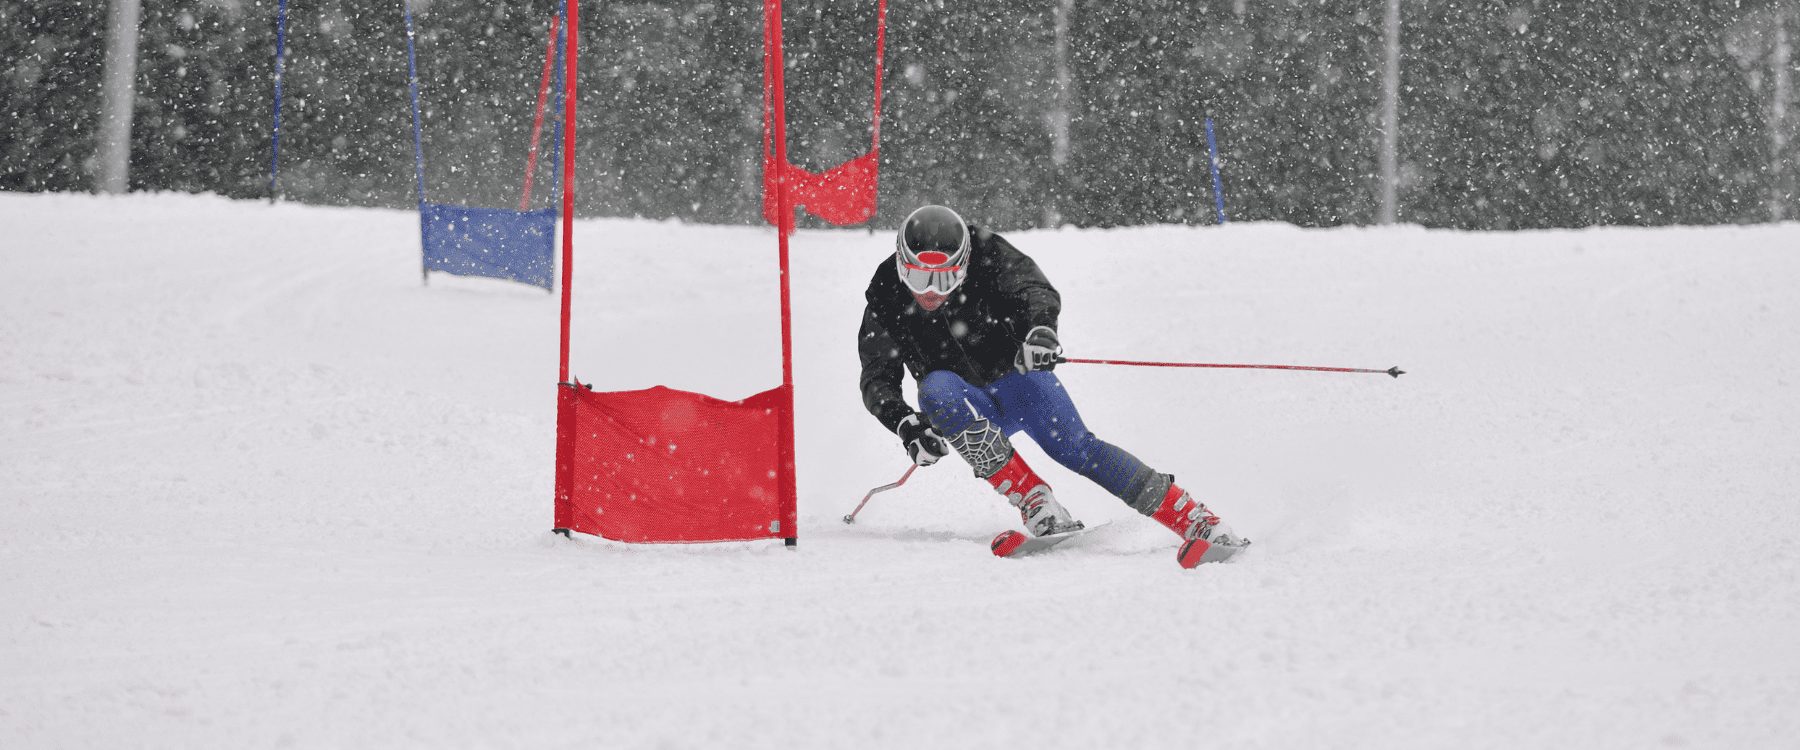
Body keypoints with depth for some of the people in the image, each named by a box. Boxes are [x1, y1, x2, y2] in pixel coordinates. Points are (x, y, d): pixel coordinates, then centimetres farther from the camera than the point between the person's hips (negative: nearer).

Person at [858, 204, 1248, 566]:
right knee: (937, 388, -32)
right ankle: (1034, 501, -31)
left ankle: (1197, 521, -24)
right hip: (966, 409, 1)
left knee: (1073, 446, -24)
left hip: (1018, 376, -1)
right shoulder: (886, 299, -13)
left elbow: (1034, 289, -32)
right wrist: (906, 423, -34)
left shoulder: (986, 257, -18)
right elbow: (877, 380, -14)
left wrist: (1040, 326, -55)